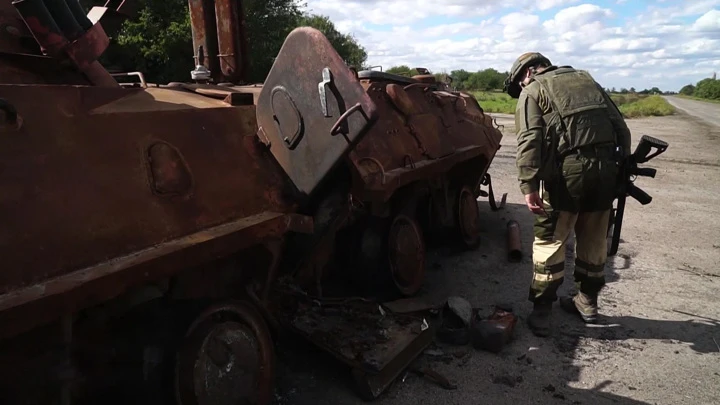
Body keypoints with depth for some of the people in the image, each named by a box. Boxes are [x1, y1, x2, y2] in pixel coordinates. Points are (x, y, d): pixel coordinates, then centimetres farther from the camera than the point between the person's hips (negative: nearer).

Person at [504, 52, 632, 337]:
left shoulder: (532, 91, 7)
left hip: (568, 169, -5)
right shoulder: (587, 79, 24)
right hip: (606, 167, 6)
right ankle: (587, 301, 32)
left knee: (550, 240, 4)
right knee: (594, 239, 17)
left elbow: (529, 141, -10)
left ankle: (541, 311, 6)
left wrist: (529, 186, -15)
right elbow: (621, 127, 19)